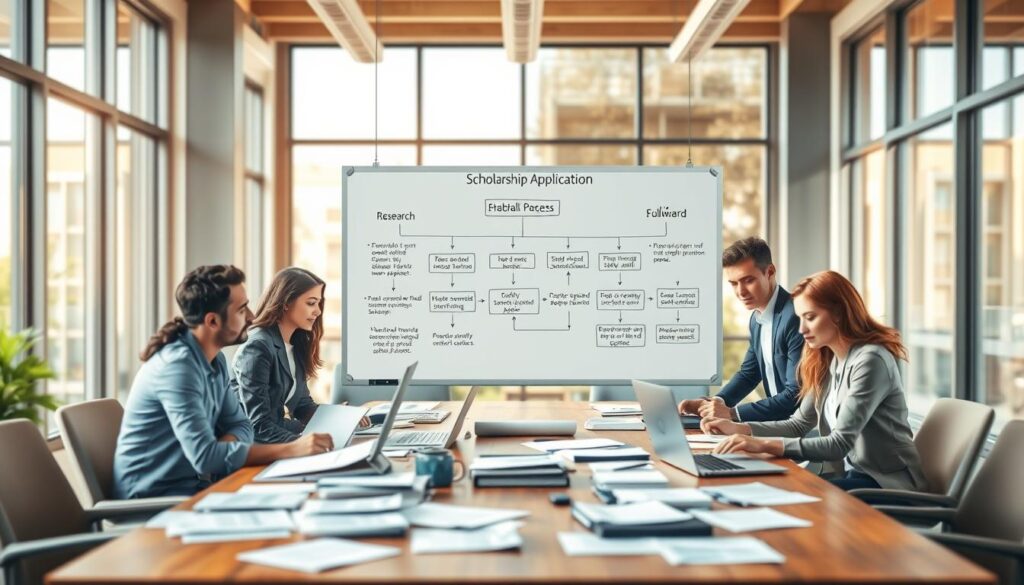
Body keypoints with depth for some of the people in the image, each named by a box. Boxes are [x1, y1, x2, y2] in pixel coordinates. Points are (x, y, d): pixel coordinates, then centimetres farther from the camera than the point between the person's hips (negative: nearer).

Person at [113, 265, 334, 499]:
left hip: (193, 483, 8)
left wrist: (217, 450, -13)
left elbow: (240, 425, 10)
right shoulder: (178, 365, -22)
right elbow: (205, 457, -29)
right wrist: (291, 449, -28)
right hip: (154, 498, -8)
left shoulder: (215, 361, 6)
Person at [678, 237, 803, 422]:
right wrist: (715, 402, 1)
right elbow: (748, 373, 18)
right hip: (779, 421, 7)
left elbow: (796, 395, -22)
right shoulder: (757, 319, 8)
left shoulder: (794, 317, -20)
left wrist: (733, 413, -21)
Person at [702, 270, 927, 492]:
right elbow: (800, 424, 11)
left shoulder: (870, 360, -19)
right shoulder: (827, 361, 9)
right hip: (854, 474, 7)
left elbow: (840, 443, -26)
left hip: (887, 482, -7)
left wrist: (765, 445, -33)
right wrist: (739, 429, -3)